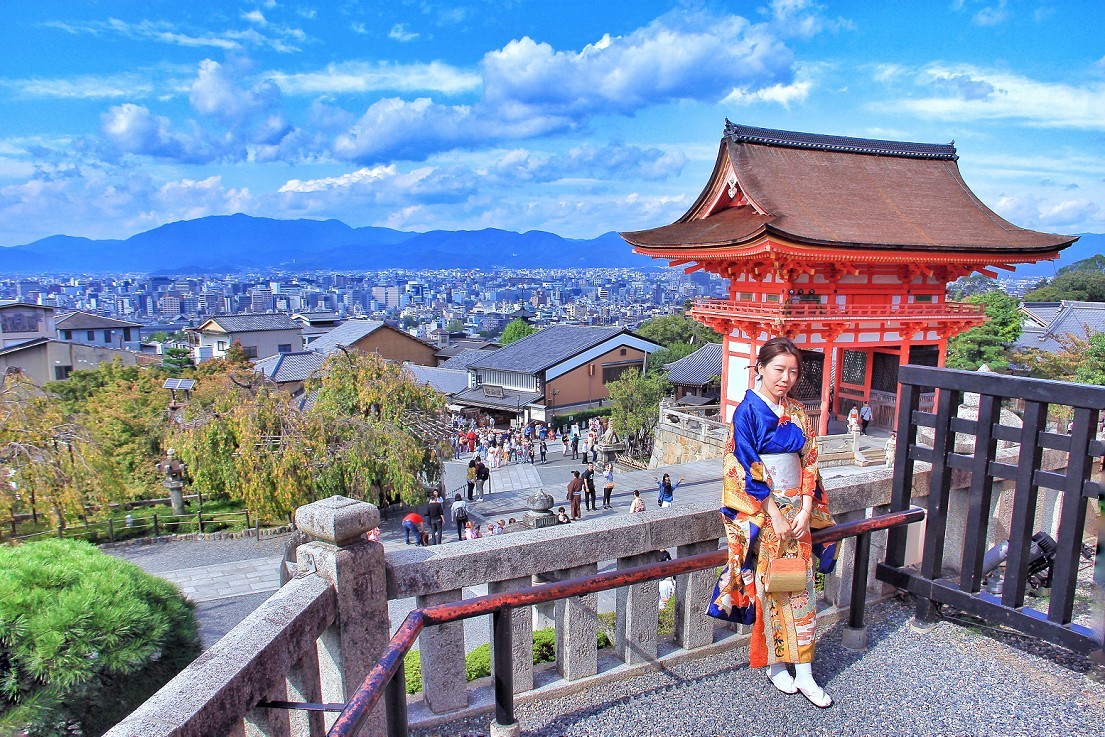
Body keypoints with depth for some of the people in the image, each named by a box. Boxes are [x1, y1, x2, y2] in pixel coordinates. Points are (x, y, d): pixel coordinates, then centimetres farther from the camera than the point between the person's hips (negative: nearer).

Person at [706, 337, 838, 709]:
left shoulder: (798, 414, 7)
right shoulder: (748, 411, -11)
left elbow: (809, 465, 7)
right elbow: (747, 470, -14)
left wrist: (805, 511, -3)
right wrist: (774, 516, -15)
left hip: (796, 511, 5)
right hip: (760, 513, -5)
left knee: (801, 587, 8)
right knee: (769, 587, 5)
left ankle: (804, 672, 17)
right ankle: (774, 664, 23)